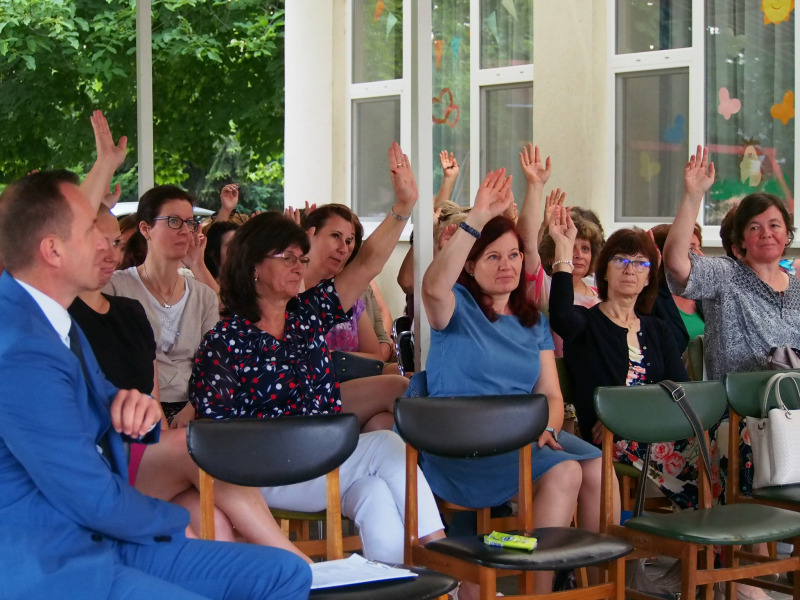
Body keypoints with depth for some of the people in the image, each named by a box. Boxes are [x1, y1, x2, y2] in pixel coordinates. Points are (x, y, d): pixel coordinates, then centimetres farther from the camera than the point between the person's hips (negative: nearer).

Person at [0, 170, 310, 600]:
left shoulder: (44, 315, 10)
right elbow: (94, 499, -19)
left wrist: (134, 408, -3)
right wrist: (174, 521, 1)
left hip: (98, 538, 10)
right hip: (51, 565, -10)